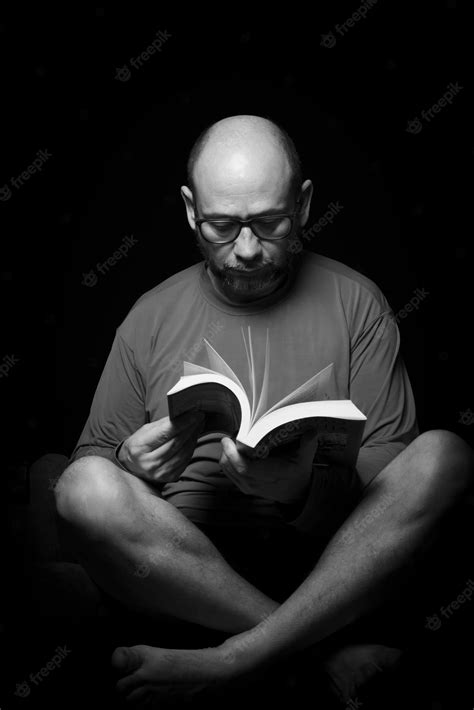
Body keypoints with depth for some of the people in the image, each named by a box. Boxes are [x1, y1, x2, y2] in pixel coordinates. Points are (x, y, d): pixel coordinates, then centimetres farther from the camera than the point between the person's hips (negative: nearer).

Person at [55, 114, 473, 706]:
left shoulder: (356, 303, 5)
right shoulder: (151, 317, 8)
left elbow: (388, 472, 0)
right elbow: (90, 455, 10)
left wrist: (305, 486, -22)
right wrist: (130, 467, -15)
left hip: (334, 568, 0)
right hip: (180, 568, 1)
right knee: (84, 485, -27)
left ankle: (228, 661, -26)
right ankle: (328, 655, -22)